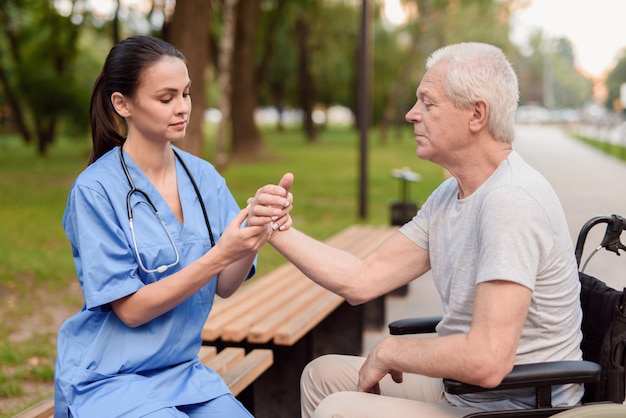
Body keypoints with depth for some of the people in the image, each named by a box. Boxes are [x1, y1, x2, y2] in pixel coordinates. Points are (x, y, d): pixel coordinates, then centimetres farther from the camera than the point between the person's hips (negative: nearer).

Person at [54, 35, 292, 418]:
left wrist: (257, 236, -23)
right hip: (110, 381, -4)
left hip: (184, 372, 5)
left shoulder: (203, 176, -1)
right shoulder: (96, 189, -15)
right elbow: (131, 309, -16)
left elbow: (224, 286, -3)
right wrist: (219, 256, -27)